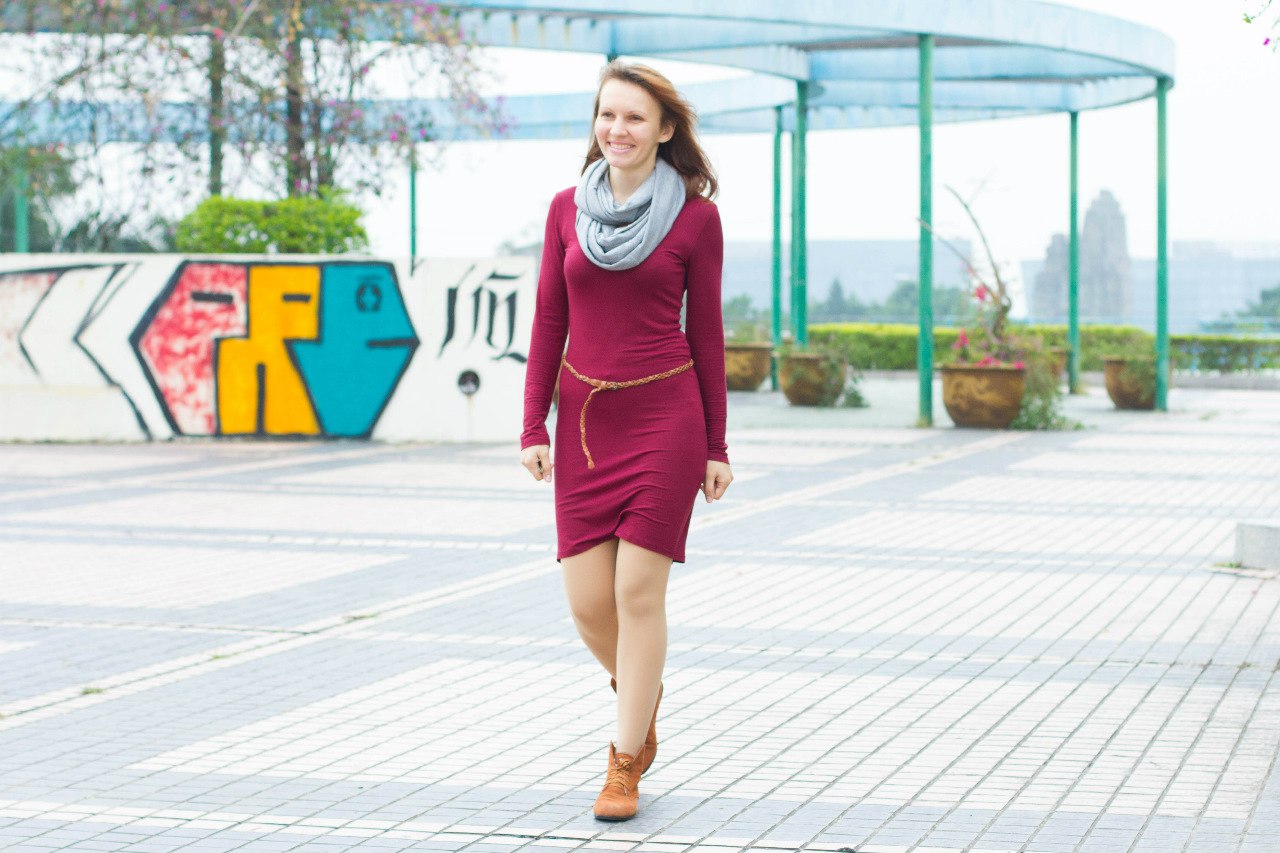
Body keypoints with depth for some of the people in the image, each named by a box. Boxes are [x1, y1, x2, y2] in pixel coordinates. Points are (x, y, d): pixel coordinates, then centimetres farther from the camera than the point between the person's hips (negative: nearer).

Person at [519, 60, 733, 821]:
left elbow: (706, 332, 1)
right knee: (588, 599, 1)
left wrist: (716, 446, 1)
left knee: (639, 591, -5)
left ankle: (626, 763, 8)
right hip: (585, 418, 3)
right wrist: (534, 427, 2)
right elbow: (549, 323, 8)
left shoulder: (696, 216, -2)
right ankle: (643, 698, 33)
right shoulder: (568, 208, 6)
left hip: (665, 417, -3)